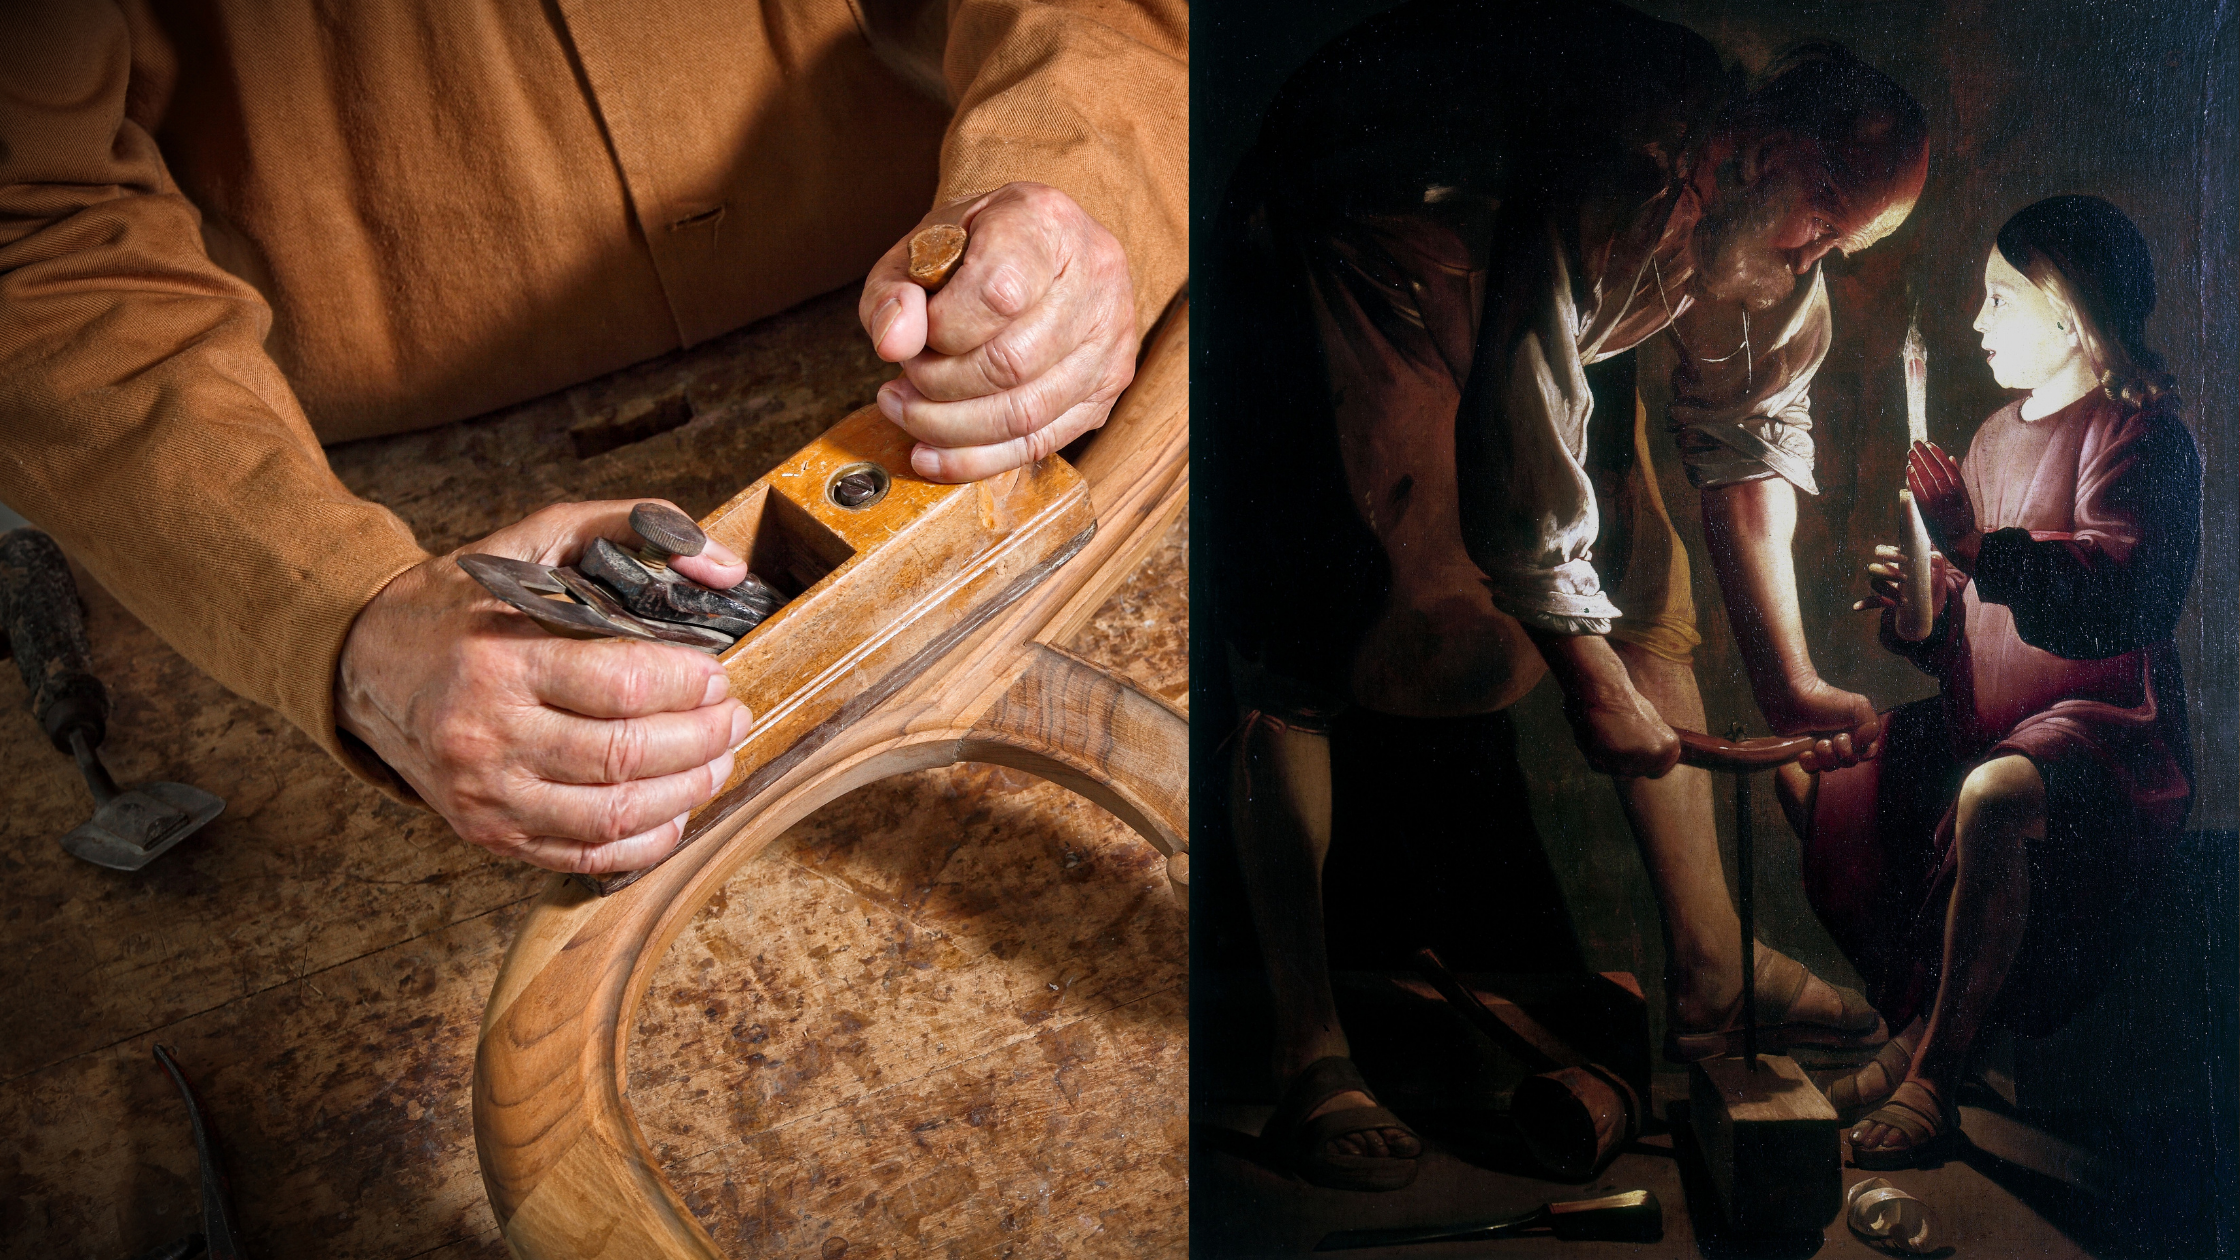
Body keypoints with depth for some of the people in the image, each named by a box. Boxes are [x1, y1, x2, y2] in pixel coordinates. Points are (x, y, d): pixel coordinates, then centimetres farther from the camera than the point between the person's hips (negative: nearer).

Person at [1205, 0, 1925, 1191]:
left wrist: (1788, 680, 1)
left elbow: (1749, 435, 4)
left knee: (1646, 587, 2)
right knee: (1299, 654, -17)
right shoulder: (1626, 172, -35)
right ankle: (1307, 1054, -12)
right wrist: (1593, 680, -18)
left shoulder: (1764, 212, -7)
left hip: (1514, 307, 9)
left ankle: (1711, 966, 13)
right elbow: (1520, 455, -31)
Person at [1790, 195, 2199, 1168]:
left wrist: (1976, 546, -36)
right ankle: (1915, 1028, 0)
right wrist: (1915, 604, 1)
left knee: (1994, 797, -39)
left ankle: (1931, 1079, -28)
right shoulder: (1999, 434, 16)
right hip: (1987, 720, 10)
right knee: (1810, 769, 2)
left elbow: (2121, 590, -27)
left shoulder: (2137, 430, -10)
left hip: (2106, 723, -9)